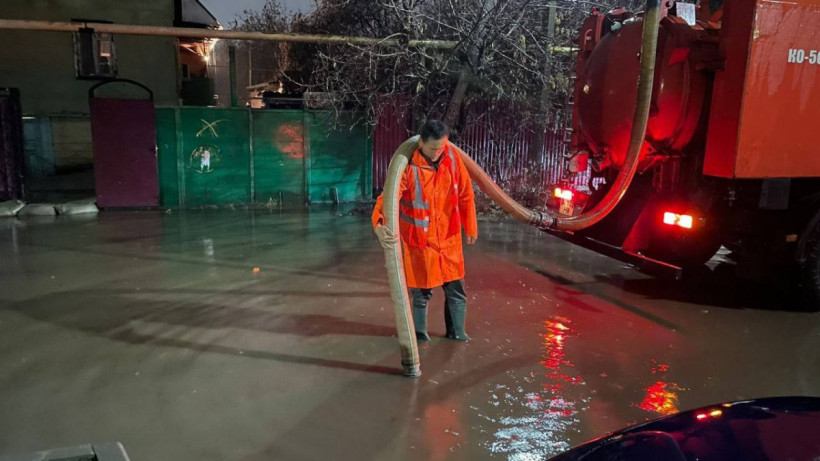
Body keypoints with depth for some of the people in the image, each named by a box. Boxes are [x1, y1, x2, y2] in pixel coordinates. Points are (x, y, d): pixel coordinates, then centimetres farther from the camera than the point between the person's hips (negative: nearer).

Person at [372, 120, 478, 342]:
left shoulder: (453, 157, -7)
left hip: (449, 237, 4)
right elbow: (388, 196, -29)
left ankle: (457, 331, 33)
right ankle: (419, 333, 30)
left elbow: (465, 194, 4)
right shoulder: (408, 166, -20)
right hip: (420, 239, -4)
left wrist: (470, 228, 11)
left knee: (456, 288, 14)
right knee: (421, 291, 9)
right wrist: (379, 225, -48)